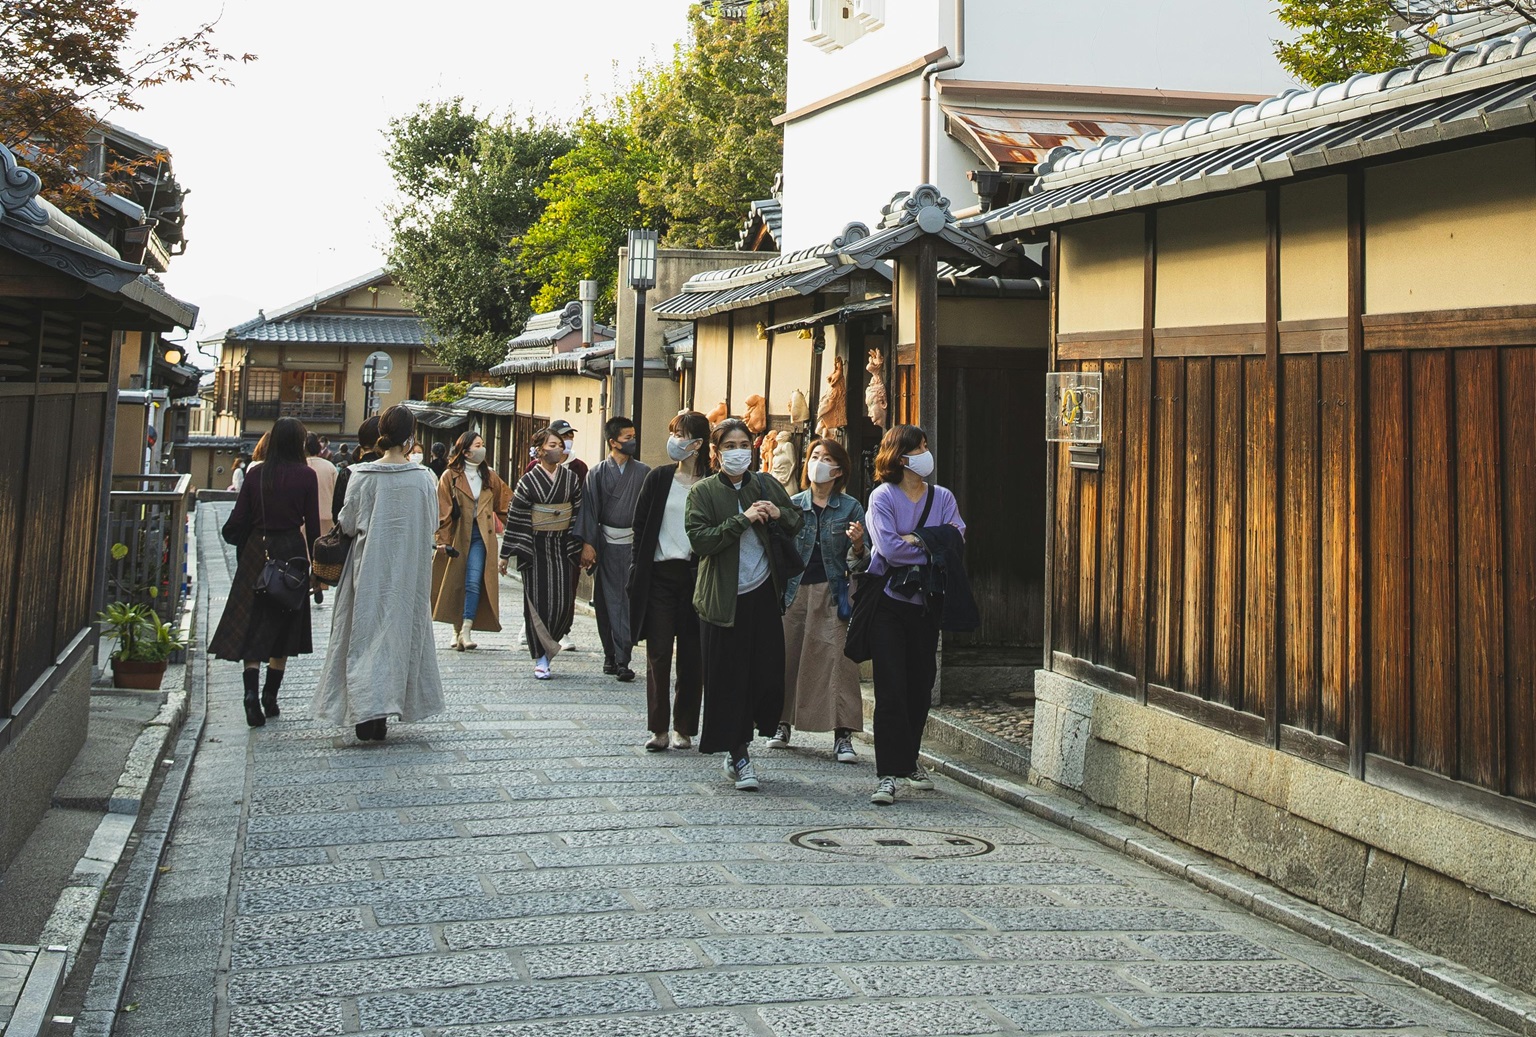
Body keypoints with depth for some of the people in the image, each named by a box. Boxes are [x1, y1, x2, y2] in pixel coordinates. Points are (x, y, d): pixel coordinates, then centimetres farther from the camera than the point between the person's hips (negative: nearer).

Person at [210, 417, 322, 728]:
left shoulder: (256, 473, 1)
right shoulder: (305, 476, -5)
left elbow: (239, 519, 2)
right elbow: (312, 524, -3)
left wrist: (242, 546, 19)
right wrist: (315, 565, 5)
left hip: (256, 552, 1)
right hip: (291, 554, -1)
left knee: (251, 629, 5)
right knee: (283, 629, 11)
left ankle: (252, 693, -13)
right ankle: (270, 698, 13)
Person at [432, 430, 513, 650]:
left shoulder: (489, 476, 10)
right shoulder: (450, 476, -1)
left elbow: (506, 500, 19)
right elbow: (443, 510, -4)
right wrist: (443, 540, -10)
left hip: (480, 536, 1)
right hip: (457, 535, -1)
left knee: (474, 582, -13)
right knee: (455, 584, 5)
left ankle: (466, 631, -18)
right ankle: (457, 631, 17)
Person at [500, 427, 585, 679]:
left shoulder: (571, 478, 7)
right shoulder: (528, 481, -2)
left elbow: (579, 513, 11)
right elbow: (515, 517, -1)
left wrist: (581, 547, 6)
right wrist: (507, 554, -3)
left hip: (563, 546, 3)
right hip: (536, 547, -3)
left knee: (564, 601, -3)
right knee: (538, 600, -4)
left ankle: (548, 646, 19)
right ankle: (540, 659, 3)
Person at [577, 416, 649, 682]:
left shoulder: (643, 472, 6)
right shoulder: (597, 473, 4)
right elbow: (589, 509, 1)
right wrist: (587, 543, -7)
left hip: (635, 543, 0)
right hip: (607, 543, 0)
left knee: (630, 600, -5)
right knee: (608, 600, 5)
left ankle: (622, 659, -5)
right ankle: (611, 655, 15)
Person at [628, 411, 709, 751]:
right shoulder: (659, 478, 5)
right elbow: (640, 524, 8)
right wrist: (639, 568, 2)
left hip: (695, 577, -1)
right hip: (660, 575, 1)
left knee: (691, 656, 4)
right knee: (658, 653, -1)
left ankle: (683, 728, 14)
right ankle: (659, 729, 5)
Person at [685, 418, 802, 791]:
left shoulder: (766, 485, 8)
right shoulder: (703, 491, -1)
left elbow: (798, 523, 17)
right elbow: (700, 539, -13)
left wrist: (779, 514, -5)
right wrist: (743, 519, -19)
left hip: (763, 593, 3)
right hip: (722, 599, -3)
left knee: (768, 674, 0)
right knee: (728, 679, 0)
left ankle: (735, 747, 19)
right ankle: (737, 755, 11)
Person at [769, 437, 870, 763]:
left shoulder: (850, 508, 3)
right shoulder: (792, 505, 7)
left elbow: (857, 564, 2)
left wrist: (857, 546, -18)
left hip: (832, 593, -2)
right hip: (794, 591, 2)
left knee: (837, 659, -8)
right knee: (788, 657, 5)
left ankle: (842, 736, -5)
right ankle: (783, 724, 23)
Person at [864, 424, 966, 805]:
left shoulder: (943, 498, 9)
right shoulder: (883, 497, -4)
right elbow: (889, 548, -17)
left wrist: (916, 539, -15)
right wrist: (934, 547, -9)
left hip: (926, 604, 4)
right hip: (888, 603, -4)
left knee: (921, 687, 10)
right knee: (891, 688, -9)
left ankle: (908, 760, 27)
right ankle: (889, 773, -7)